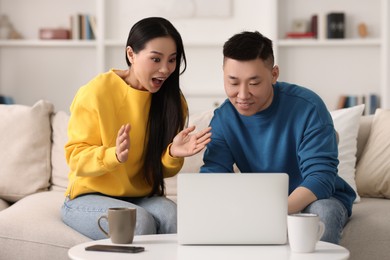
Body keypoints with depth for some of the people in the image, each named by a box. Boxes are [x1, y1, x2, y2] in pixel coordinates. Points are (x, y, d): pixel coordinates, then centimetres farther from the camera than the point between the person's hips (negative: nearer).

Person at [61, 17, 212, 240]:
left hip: (142, 198, 3)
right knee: (140, 222, -31)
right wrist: (115, 155, -31)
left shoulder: (172, 99, -1)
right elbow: (76, 158, -11)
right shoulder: (97, 92, -13)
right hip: (90, 197, -3)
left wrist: (173, 154, -20)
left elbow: (162, 170, 4)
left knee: (172, 215, -29)